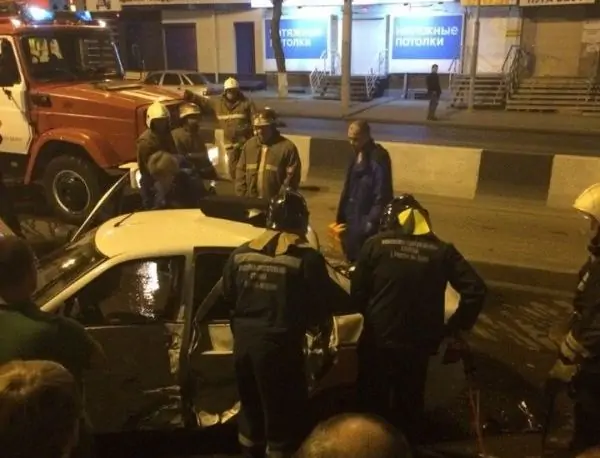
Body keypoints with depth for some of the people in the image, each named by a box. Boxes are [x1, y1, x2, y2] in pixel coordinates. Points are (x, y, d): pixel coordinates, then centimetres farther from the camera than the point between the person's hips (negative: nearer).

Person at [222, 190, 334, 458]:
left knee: (250, 407, 25)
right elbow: (319, 306, -9)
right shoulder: (307, 258, -13)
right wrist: (323, 331, 12)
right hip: (279, 345, -5)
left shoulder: (241, 254, 2)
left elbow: (228, 297, 11)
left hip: (244, 341, 6)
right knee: (282, 416, 11)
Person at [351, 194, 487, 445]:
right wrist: (457, 328, 3)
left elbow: (357, 292, -4)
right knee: (410, 404, 24)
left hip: (377, 341, -1)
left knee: (373, 402, 20)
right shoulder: (442, 251, -1)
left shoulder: (376, 245, -5)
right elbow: (475, 290, -7)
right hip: (418, 344, 2)